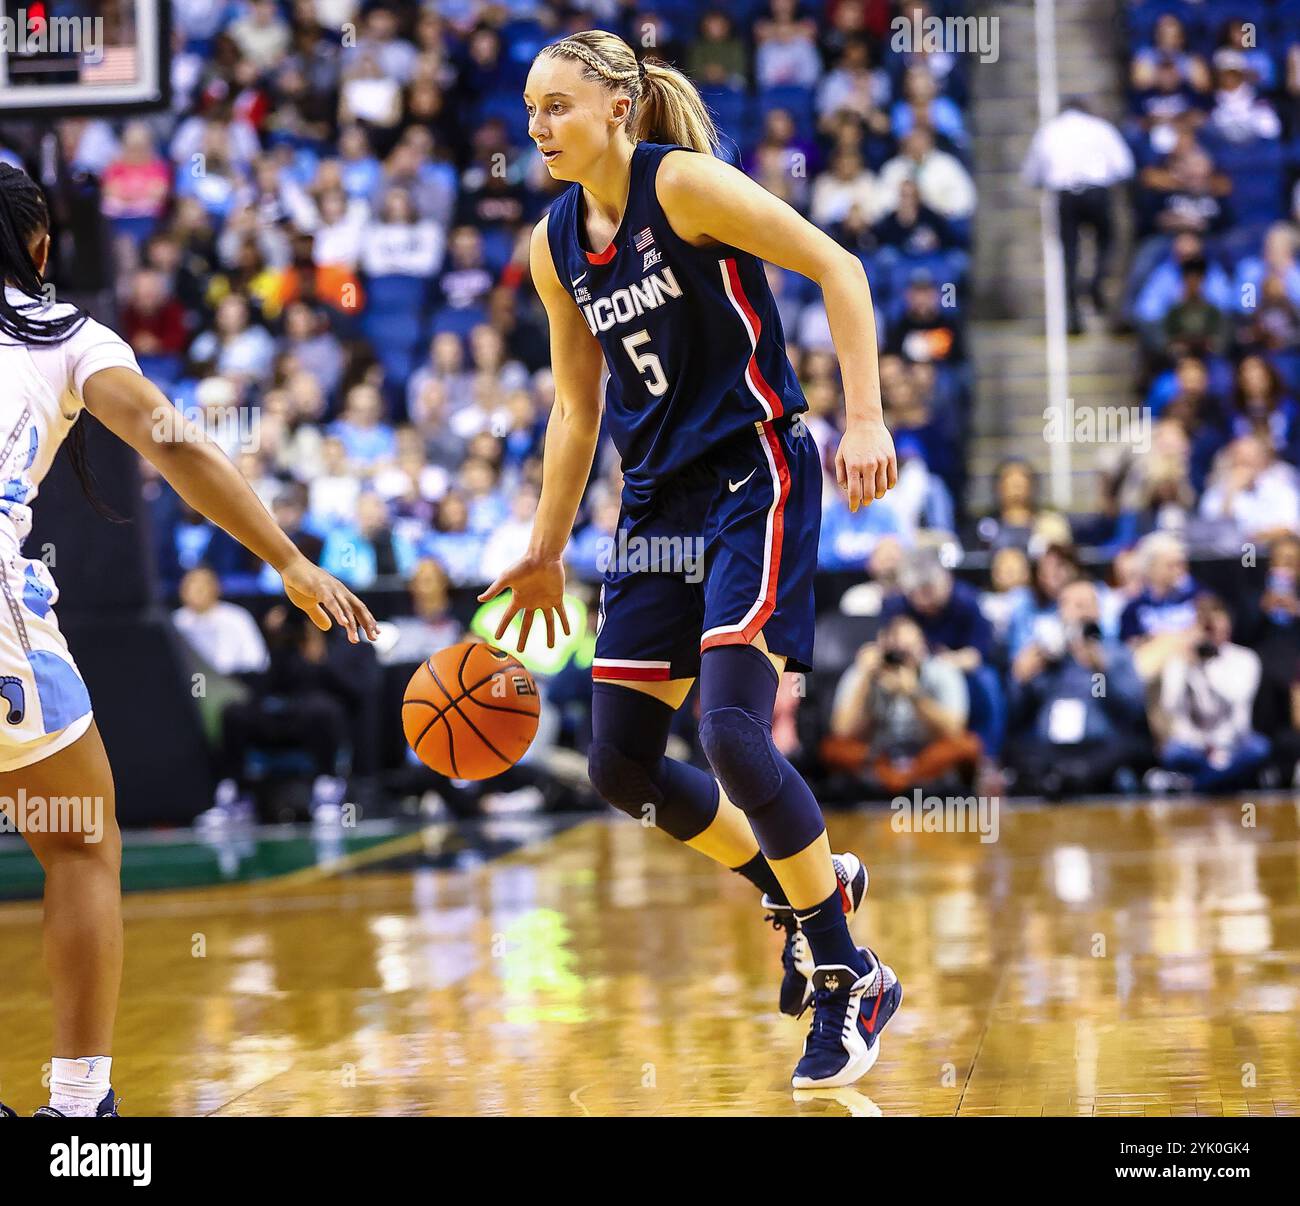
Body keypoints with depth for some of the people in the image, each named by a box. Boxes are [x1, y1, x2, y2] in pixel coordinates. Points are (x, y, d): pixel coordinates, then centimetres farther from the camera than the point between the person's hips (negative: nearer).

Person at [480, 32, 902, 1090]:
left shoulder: (685, 183, -11)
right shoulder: (555, 246, 9)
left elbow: (837, 268, -11)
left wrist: (866, 417, -21)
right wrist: (545, 553, 17)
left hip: (755, 476, -7)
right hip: (659, 497, 8)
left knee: (733, 733, -20)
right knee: (620, 764, 4)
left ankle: (849, 979, -4)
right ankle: (803, 885, 28)